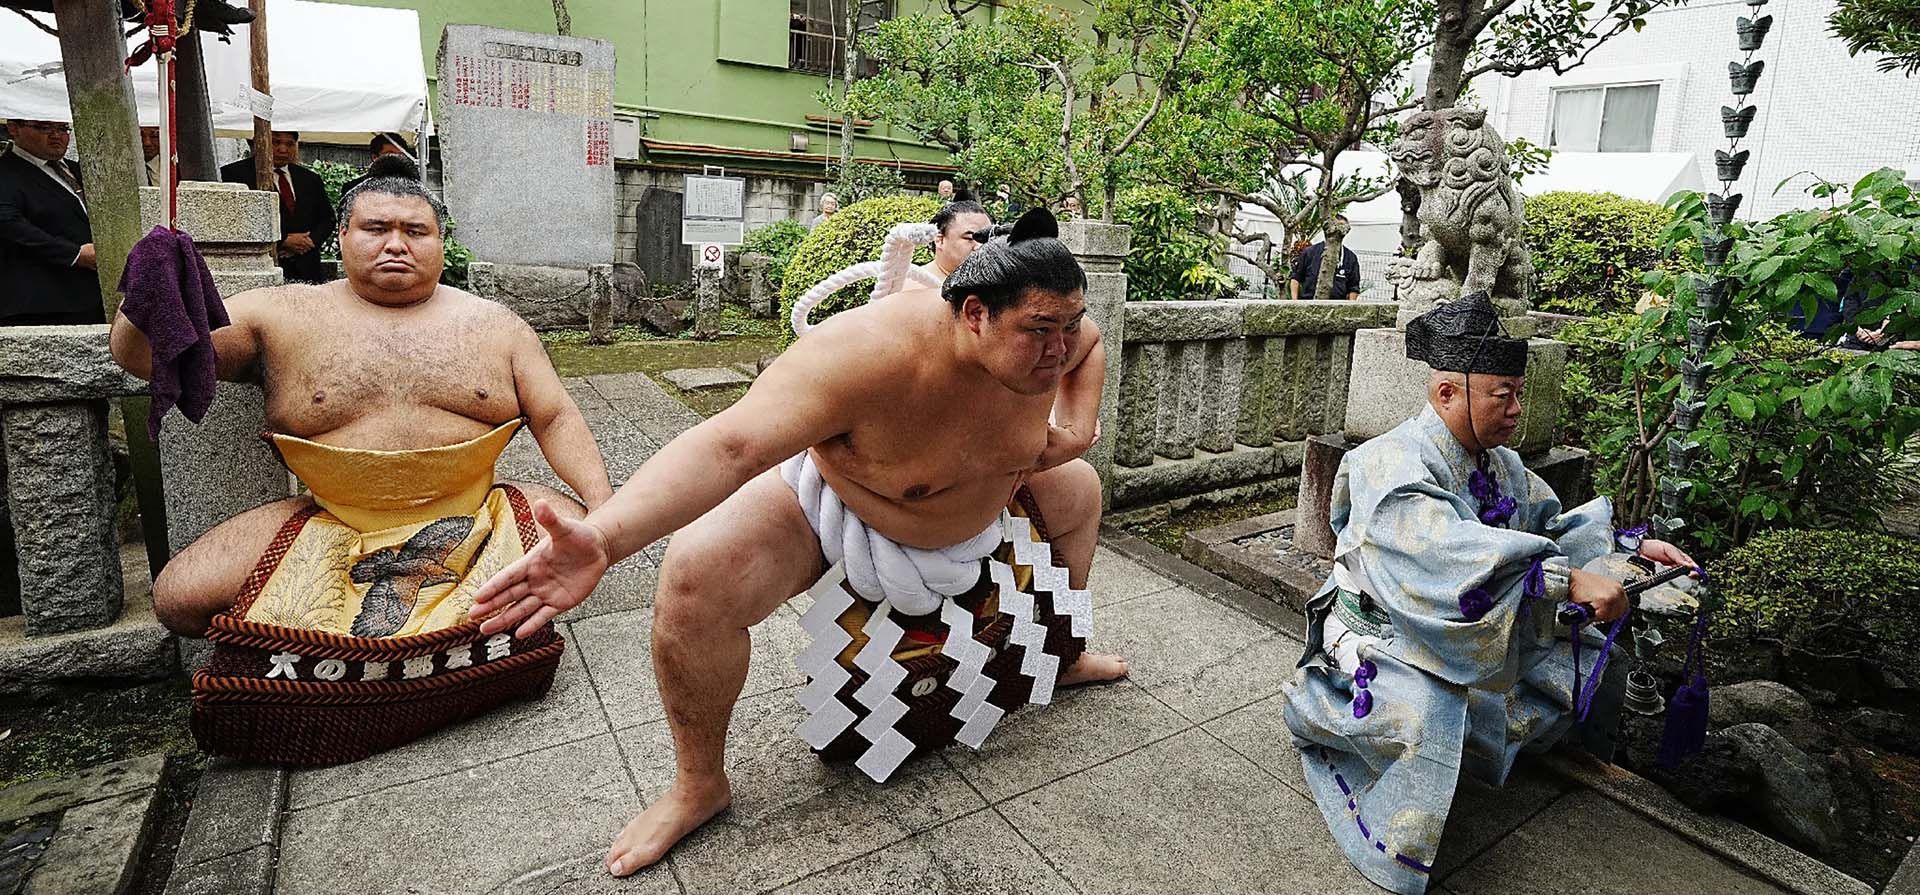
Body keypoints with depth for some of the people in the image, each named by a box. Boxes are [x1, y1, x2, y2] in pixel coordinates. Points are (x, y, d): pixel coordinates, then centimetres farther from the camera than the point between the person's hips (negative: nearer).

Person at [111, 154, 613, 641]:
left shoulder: (492, 324, 7)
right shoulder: (284, 316, 6)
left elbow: (555, 419, 4)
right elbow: (139, 354, 2)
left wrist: (604, 505, -11)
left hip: (468, 520, 0)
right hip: (333, 528, 1)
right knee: (181, 597, -15)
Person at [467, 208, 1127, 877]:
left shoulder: (1046, 337, -22)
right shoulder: (871, 351, -43)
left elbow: (1088, 344, 5)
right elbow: (730, 444, -52)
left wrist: (1074, 428, -11)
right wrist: (602, 537, -66)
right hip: (836, 505, -6)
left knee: (1079, 492, 16)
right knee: (697, 577, -31)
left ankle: (1062, 658, 45)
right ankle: (700, 785, -2)